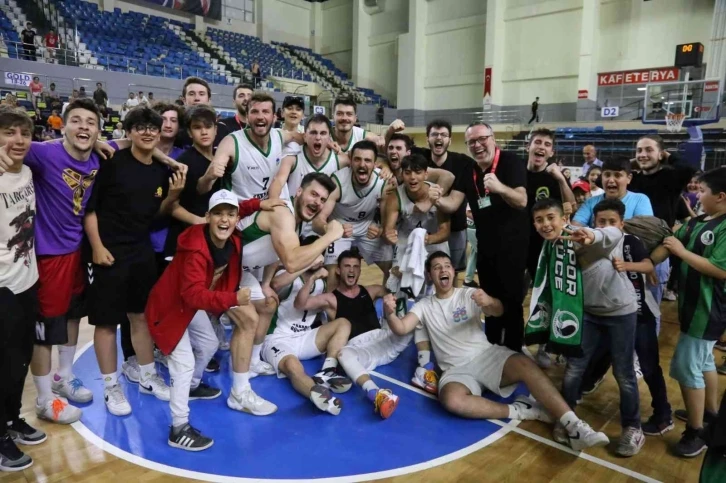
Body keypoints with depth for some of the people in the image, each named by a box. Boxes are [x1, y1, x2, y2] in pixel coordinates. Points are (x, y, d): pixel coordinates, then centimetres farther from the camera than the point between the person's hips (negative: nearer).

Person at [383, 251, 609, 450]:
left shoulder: (469, 294, 8)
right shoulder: (424, 306, 10)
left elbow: (499, 310, -10)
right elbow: (401, 329, -6)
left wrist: (489, 302, -35)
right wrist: (389, 313, -29)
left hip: (487, 355, 1)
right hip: (458, 369, 0)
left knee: (525, 364, -32)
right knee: (451, 400, -36)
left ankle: (574, 427, -32)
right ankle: (519, 410, -24)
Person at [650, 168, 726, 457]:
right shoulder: (696, 222, 6)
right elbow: (668, 246, 0)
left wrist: (681, 251, -19)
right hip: (693, 304, 9)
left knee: (686, 366, -3)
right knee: (703, 361, 21)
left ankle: (696, 432, 10)